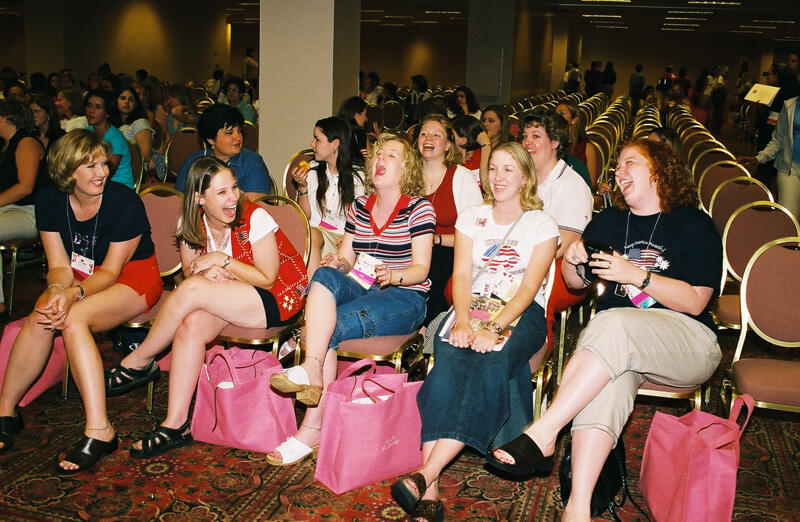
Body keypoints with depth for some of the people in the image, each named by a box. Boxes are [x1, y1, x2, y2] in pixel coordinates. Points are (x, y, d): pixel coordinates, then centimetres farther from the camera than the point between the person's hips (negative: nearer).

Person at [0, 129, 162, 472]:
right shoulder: (50, 200, -3)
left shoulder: (125, 202, -17)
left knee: (73, 319, -32)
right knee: (40, 318, -26)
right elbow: (59, 265, -4)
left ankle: (98, 431, -34)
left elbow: (111, 270, -15)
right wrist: (57, 290, -27)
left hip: (133, 278, -4)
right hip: (79, 277, 5)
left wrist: (73, 294, -33)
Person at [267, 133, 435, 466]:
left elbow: (421, 268, -6)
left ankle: (312, 428, -25)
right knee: (325, 275, -29)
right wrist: (337, 263, -9)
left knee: (329, 327, -28)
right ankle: (312, 371, -39)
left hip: (404, 297, -5)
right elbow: (346, 258, 15)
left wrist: (392, 276, -27)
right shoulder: (359, 206, 16)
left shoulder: (419, 208, -1)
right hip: (361, 290, 5)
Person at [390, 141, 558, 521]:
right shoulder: (471, 218, 16)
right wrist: (462, 321, -16)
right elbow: (461, 275, 5)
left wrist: (494, 329, -22)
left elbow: (530, 287, -5)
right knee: (447, 362, -32)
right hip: (472, 307, 2)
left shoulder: (541, 224, 7)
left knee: (492, 365, -36)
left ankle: (425, 475, -44)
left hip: (522, 313, -2)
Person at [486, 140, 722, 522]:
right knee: (610, 380, -33)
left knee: (613, 324, -36)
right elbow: (577, 283, 26)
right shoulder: (608, 222, 19)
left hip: (687, 342, -3)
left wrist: (636, 275, -16)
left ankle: (542, 434, -36)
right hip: (619, 345, 3)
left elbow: (695, 302, -6)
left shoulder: (694, 226, 3)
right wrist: (571, 261, 3)